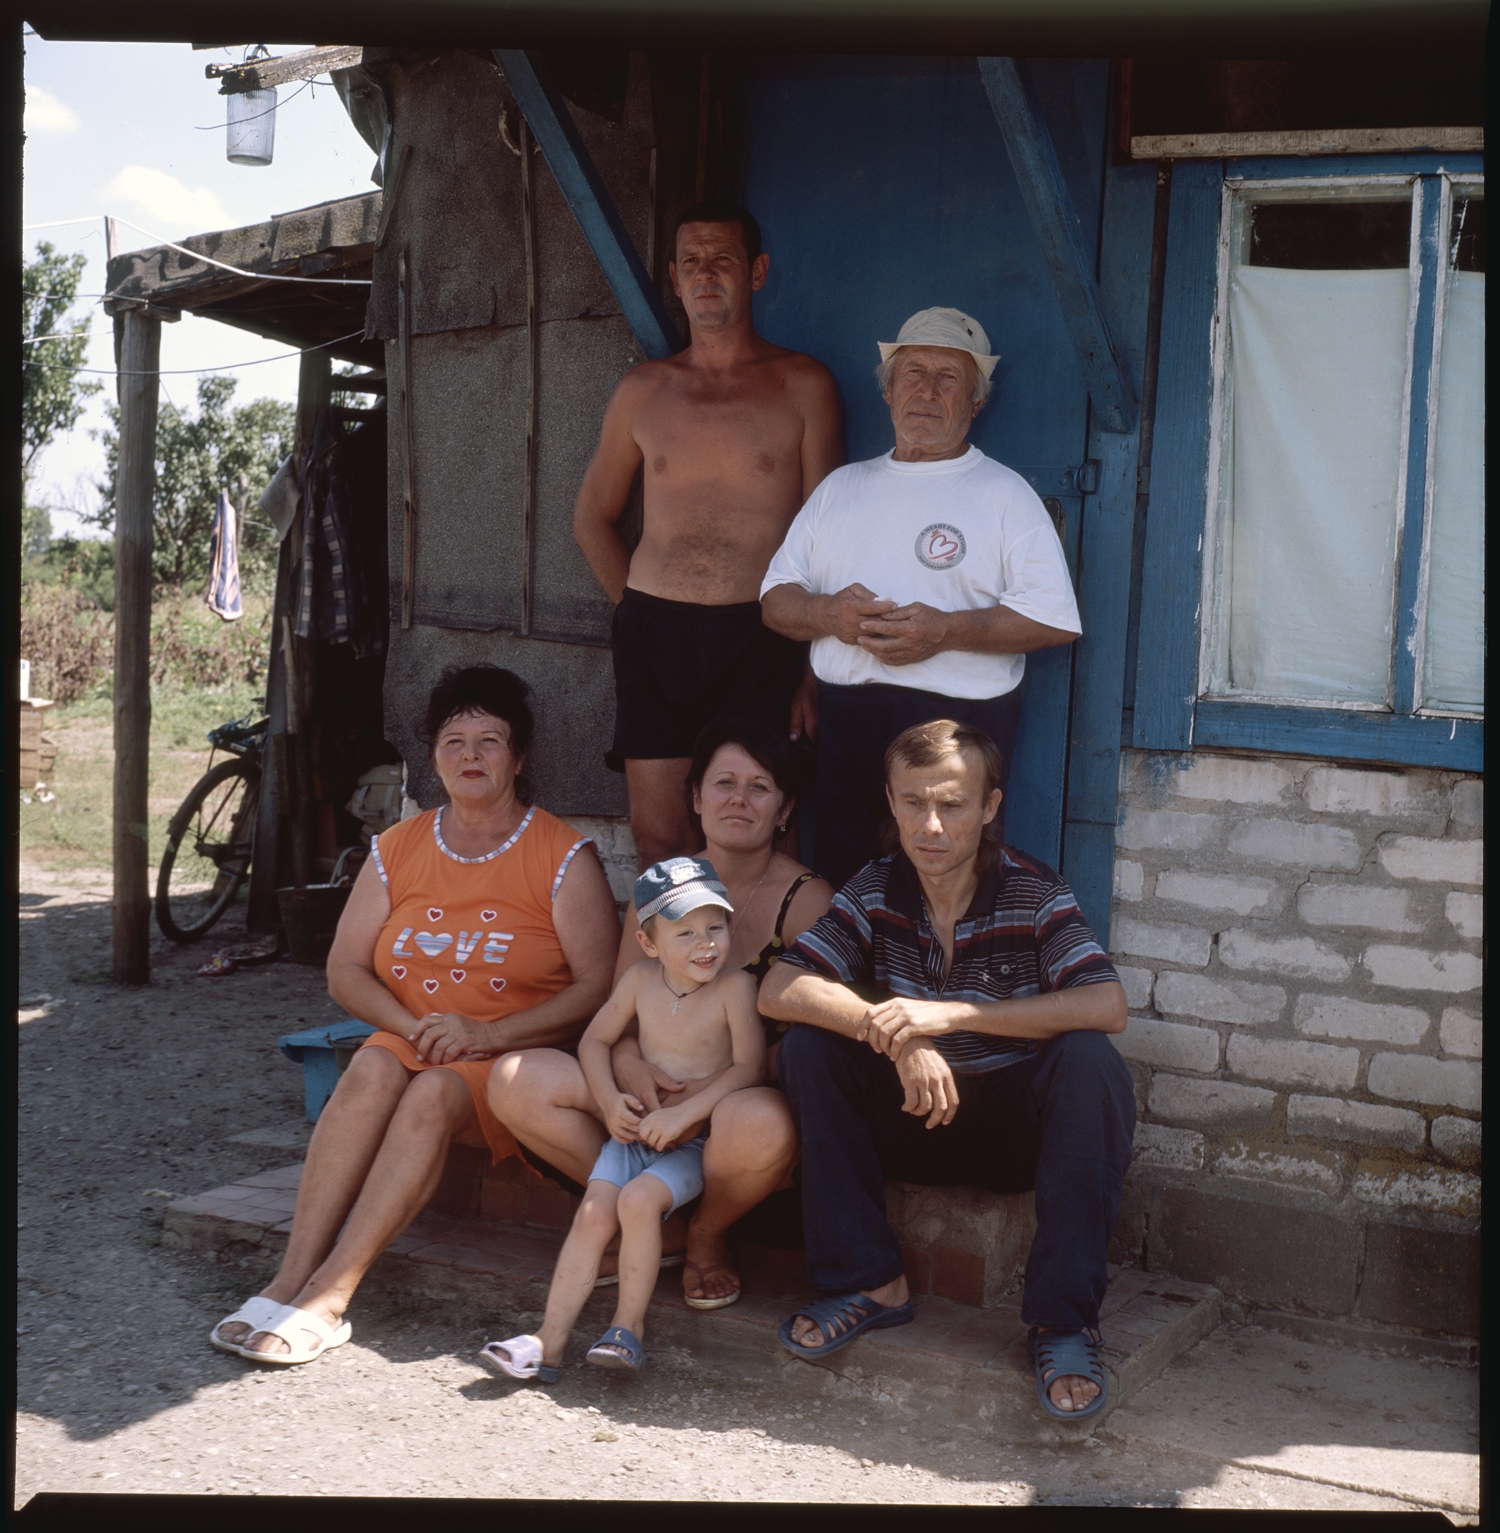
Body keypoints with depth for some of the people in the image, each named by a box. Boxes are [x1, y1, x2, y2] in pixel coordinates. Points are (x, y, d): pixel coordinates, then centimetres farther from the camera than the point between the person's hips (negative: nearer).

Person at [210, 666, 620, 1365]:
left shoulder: (563, 855, -1)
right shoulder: (397, 849, 11)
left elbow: (599, 986, -8)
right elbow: (345, 970, 8)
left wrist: (488, 1033, -18)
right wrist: (415, 1025, -11)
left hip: (519, 1054, -3)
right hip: (412, 1039, 3)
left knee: (433, 1093, -33)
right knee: (372, 1071, -30)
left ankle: (326, 1299, -36)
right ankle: (290, 1278, -34)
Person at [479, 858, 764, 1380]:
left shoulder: (734, 987, -12)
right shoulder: (640, 980, 1)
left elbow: (749, 1068, -18)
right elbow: (595, 1040, 12)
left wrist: (682, 1113, -24)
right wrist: (609, 1101, -5)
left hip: (698, 1141, -4)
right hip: (636, 1132, 4)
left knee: (638, 1198, -28)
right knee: (594, 1211, -15)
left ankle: (628, 1327, -14)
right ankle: (549, 1342, -13)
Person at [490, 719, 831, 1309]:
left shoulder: (806, 898, -6)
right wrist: (627, 1062, -16)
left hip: (748, 1093, -4)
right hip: (655, 1091, 4)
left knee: (759, 1125, -41)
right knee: (515, 1080, -15)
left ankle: (706, 1235, -3)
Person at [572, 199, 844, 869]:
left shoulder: (803, 386, 4)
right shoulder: (642, 390, 13)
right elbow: (592, 518, 24)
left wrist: (817, 668, -5)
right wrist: (642, 610, 12)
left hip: (760, 639, -2)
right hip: (653, 638, 3)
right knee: (657, 846, 3)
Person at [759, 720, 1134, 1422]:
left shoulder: (1034, 892, -12)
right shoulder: (874, 891, -4)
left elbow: (1107, 1006, -28)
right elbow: (779, 990, -15)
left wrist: (953, 1014, -33)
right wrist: (897, 1035, -31)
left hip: (1018, 1125, -2)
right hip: (913, 1119, 3)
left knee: (1090, 1062, -32)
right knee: (806, 1048, -19)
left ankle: (1062, 1317, -26)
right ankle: (869, 1282, -13)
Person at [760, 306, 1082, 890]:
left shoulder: (1004, 494, 5)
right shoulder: (842, 486, 19)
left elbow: (1055, 619, -5)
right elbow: (775, 599, 16)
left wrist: (946, 630, -16)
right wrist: (829, 613, -6)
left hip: (960, 724, -4)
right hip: (845, 725, 4)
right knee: (838, 889, 4)